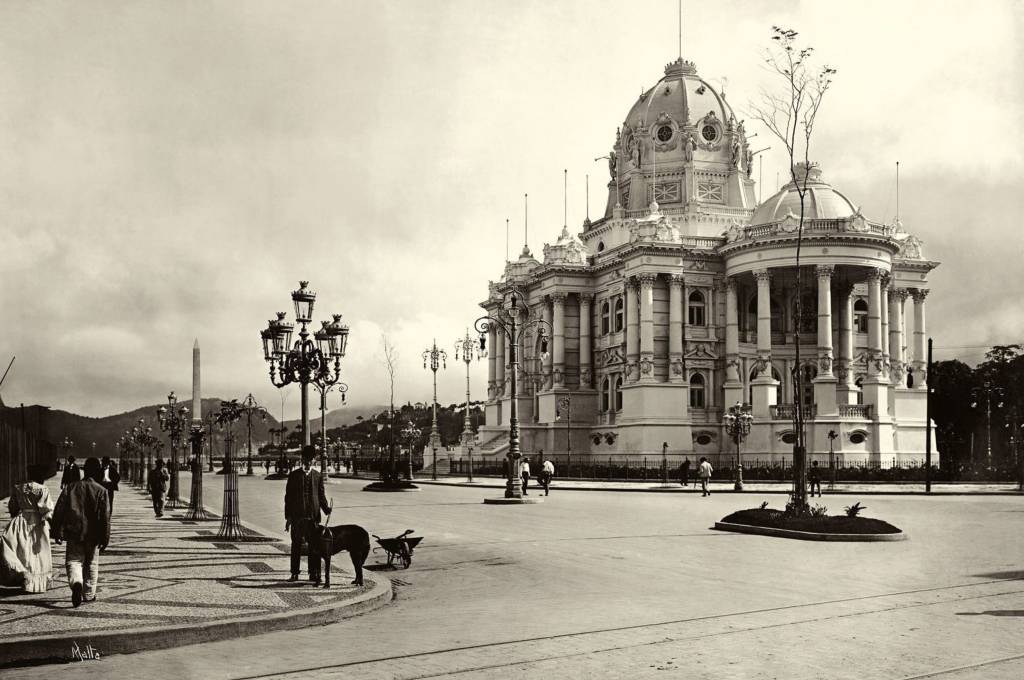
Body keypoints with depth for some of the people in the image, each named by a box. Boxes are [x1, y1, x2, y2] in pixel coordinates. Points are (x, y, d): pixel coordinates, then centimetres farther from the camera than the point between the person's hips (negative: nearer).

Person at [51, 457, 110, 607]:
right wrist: (105, 538, -4)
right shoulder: (101, 491, -6)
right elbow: (105, 517, -9)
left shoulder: (71, 488, 2)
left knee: (74, 561, 5)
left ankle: (76, 582, -24)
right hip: (93, 535, -1)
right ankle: (89, 594, 18)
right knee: (91, 564, 13)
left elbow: (59, 511, 3)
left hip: (73, 534, 1)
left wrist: (56, 531, 10)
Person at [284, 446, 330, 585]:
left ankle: (313, 574, 7)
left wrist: (326, 508, -7)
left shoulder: (318, 476, 9)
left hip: (313, 516, 1)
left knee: (314, 547, 0)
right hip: (297, 516, -1)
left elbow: (321, 495, 11)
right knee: (296, 546, 5)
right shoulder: (294, 475, 4)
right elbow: (288, 496, 3)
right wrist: (288, 517, -1)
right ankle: (294, 573, 14)